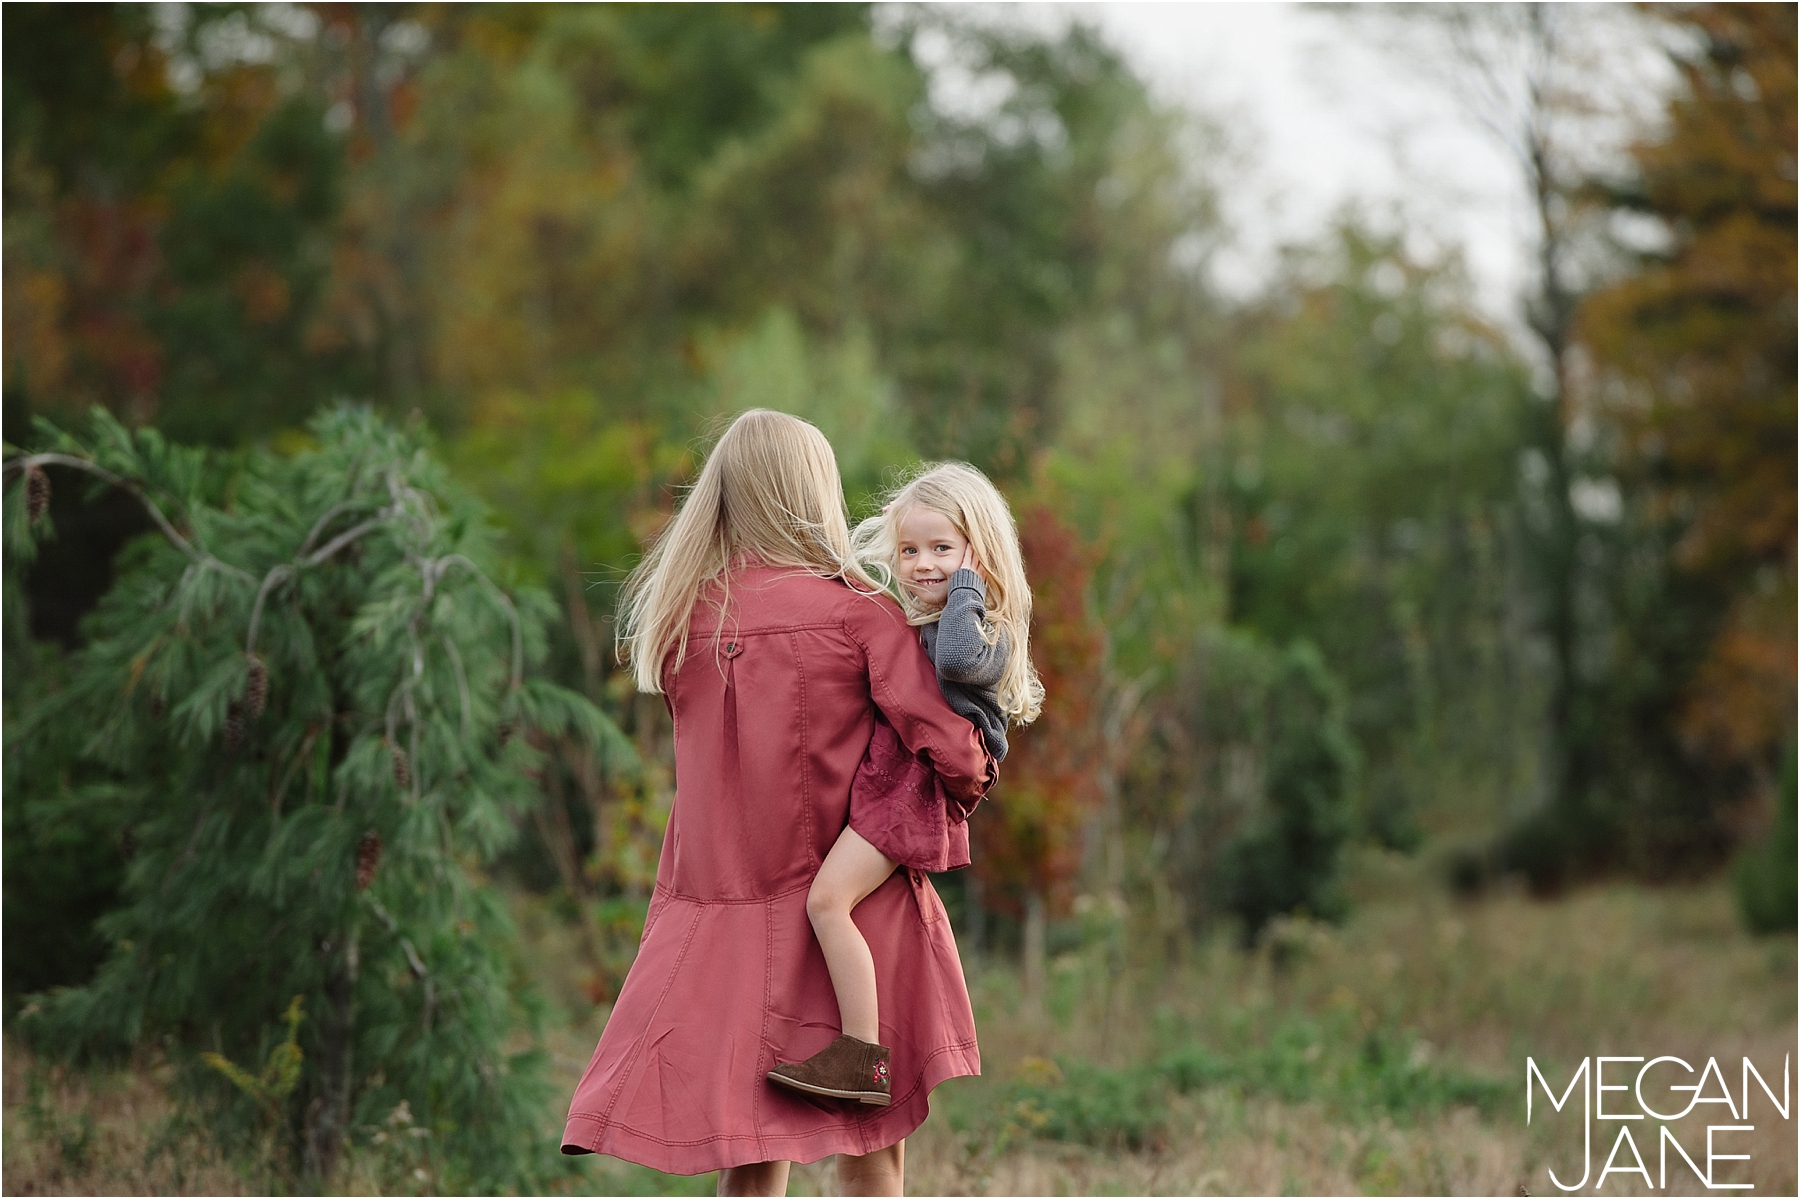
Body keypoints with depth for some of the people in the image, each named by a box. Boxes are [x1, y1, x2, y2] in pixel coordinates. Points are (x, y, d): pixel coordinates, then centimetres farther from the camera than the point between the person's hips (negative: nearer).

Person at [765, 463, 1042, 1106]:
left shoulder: (988, 633, -7)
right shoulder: (902, 618, 18)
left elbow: (957, 660, -31)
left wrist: (967, 584, -17)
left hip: (918, 784, -10)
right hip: (878, 771, 10)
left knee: (828, 899, -19)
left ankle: (864, 1059, -19)